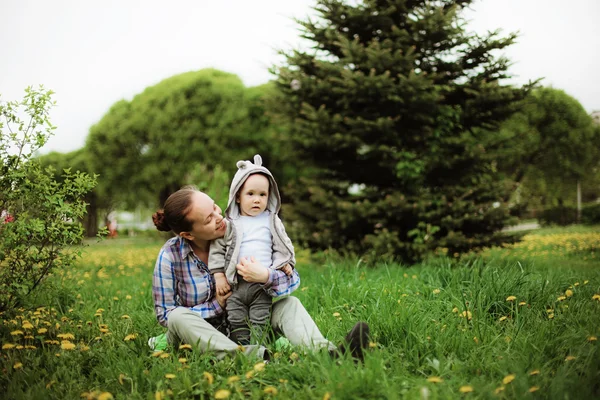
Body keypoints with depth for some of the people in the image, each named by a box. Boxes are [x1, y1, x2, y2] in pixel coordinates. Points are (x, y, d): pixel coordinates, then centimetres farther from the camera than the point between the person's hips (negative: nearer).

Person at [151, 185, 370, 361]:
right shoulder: (170, 256, -15)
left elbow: (293, 279, -11)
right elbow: (165, 314, -10)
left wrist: (266, 277, -34)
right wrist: (216, 306, -18)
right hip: (196, 334, -2)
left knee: (289, 304, -18)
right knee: (179, 317, -34)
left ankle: (326, 353, -49)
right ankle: (254, 357, -51)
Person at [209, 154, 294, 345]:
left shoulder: (272, 222, 8)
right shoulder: (229, 224, 2)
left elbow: (282, 246, 13)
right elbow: (217, 249, 3)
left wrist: (286, 264, -1)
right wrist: (219, 275, -2)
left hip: (263, 284, 0)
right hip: (235, 284, 0)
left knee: (260, 322, 1)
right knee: (237, 322, 2)